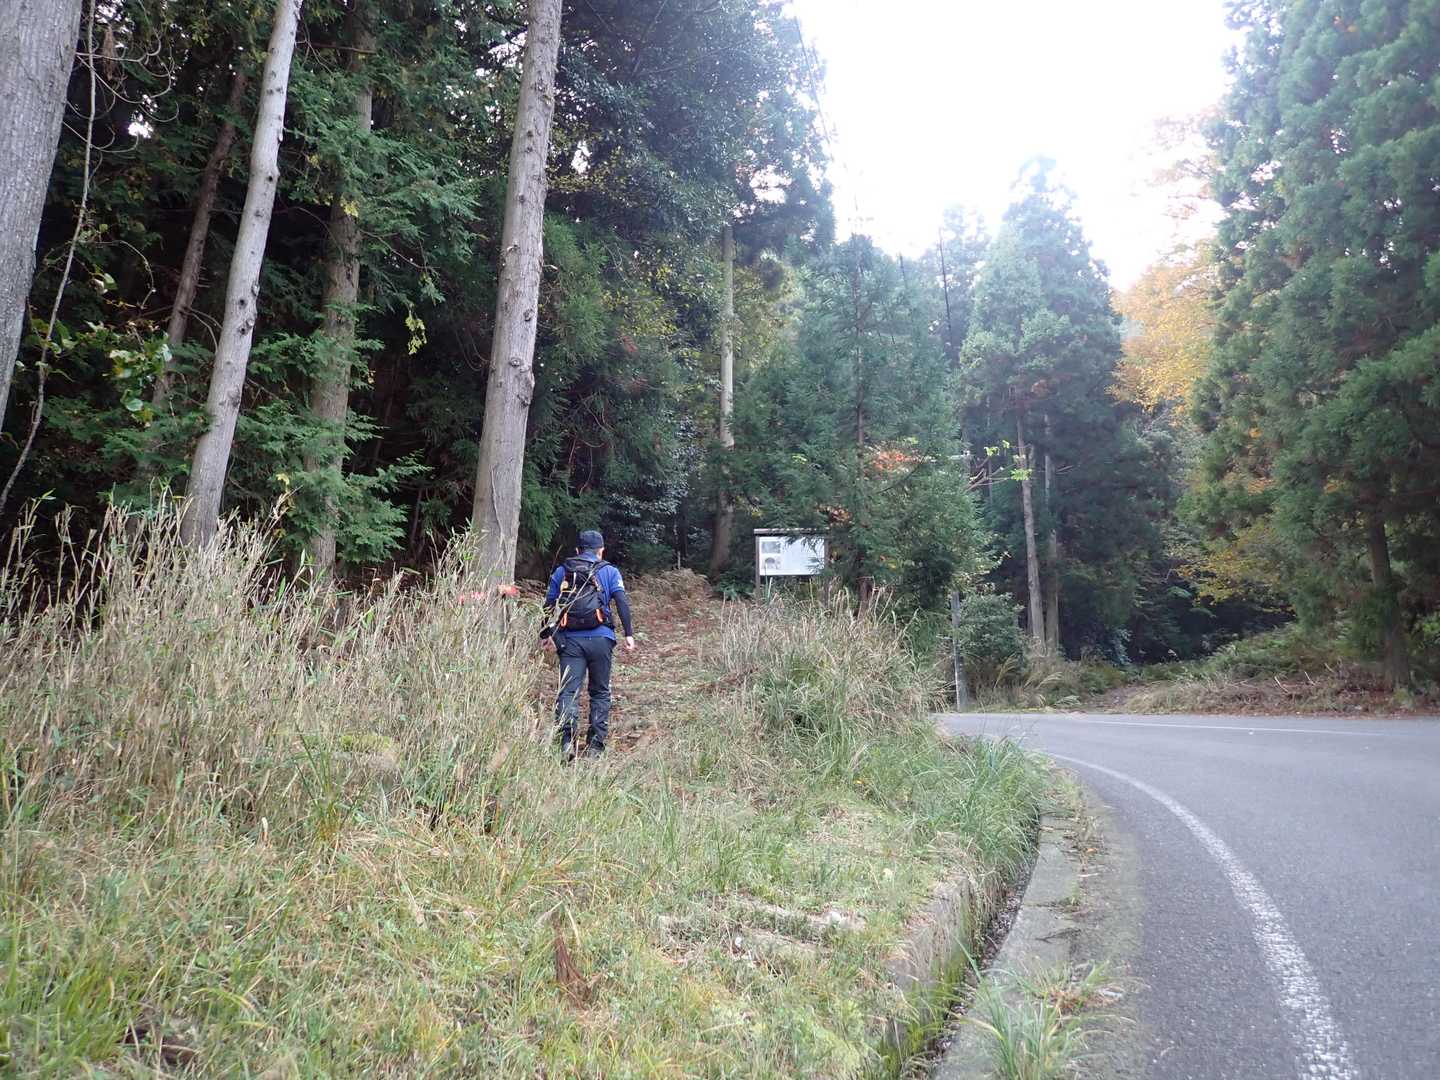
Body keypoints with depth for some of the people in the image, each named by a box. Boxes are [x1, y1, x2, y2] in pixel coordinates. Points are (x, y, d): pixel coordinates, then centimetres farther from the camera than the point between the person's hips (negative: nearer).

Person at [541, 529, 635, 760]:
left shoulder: (561, 571, 13)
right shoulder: (609, 571, 8)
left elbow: (549, 604, 13)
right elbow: (622, 602, -3)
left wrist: (548, 634, 22)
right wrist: (629, 634, -4)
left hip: (570, 640, 1)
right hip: (600, 640, -1)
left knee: (568, 691, -2)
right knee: (600, 692, 11)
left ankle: (567, 739, -22)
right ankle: (595, 745, 9)